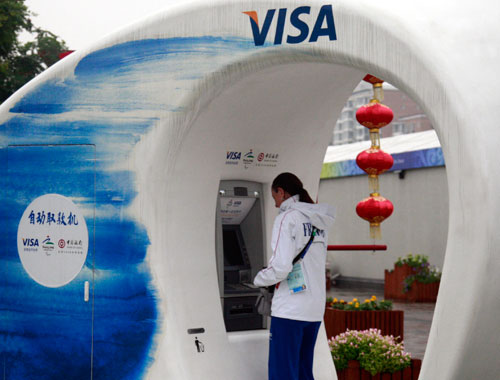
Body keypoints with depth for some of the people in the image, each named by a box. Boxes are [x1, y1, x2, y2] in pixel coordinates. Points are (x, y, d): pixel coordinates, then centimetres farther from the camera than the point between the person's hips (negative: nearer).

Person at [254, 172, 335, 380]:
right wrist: (271, 273, 21)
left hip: (290, 309, -8)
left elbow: (281, 267, -17)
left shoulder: (287, 219, -10)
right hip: (315, 309, 8)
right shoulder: (318, 222, 15)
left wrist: (260, 279, 2)